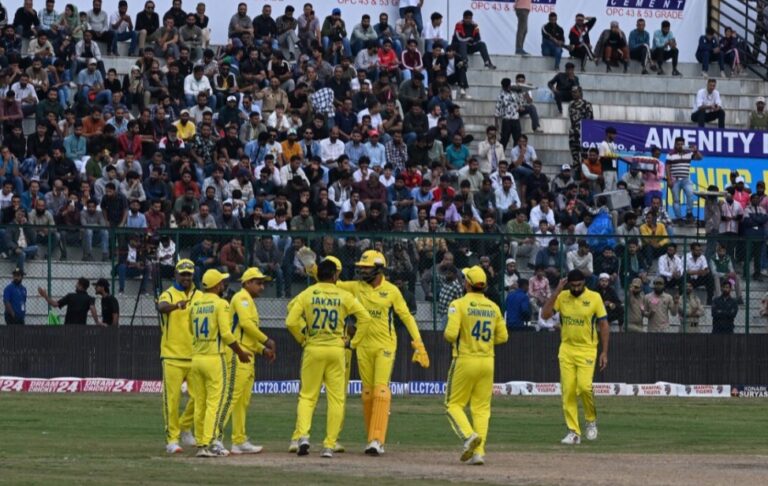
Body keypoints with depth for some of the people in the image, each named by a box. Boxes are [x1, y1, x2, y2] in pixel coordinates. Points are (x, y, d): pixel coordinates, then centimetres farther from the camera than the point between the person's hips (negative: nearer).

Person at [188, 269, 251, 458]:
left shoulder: (194, 304, 9)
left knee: (199, 404, 11)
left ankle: (200, 443, 14)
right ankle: (208, 444, -12)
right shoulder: (220, 304, -9)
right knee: (215, 402, -5)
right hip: (213, 357, -6)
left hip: (195, 357, 6)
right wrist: (240, 352, -3)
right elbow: (226, 333, -14)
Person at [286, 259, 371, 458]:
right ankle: (329, 445, 0)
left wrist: (302, 339, 8)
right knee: (336, 398, 5)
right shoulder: (343, 296, 2)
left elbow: (291, 322, -8)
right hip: (336, 350, 0)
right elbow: (365, 318, -3)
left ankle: (303, 435, -12)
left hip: (313, 350, 0)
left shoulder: (306, 294, 0)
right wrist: (353, 342, 5)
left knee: (307, 396, 9)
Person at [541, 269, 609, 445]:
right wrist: (556, 292, -12)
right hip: (566, 350, 3)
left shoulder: (594, 298, -3)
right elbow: (545, 314, -7)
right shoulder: (562, 297, 4)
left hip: (587, 350, -3)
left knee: (584, 386, -19)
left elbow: (604, 325, -1)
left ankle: (591, 420, 8)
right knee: (568, 391, -1)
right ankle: (574, 432, 4)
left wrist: (604, 352, -5)